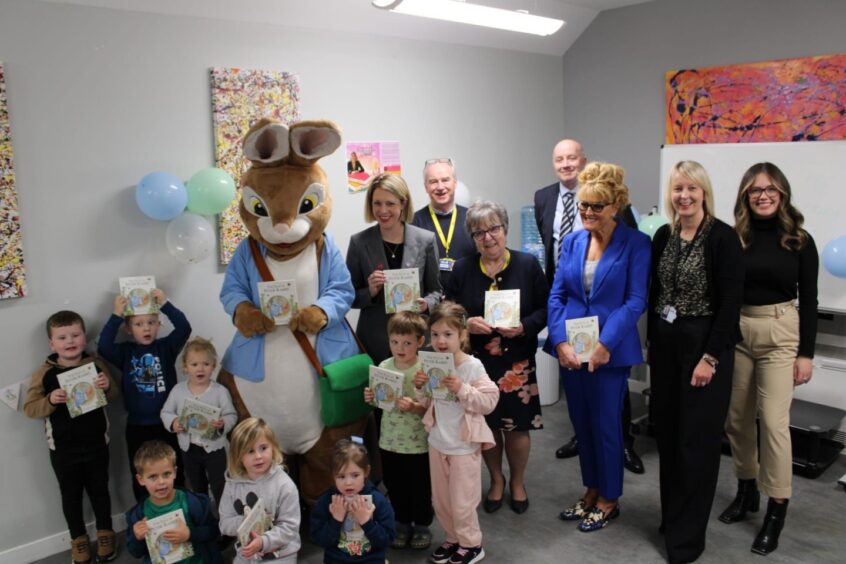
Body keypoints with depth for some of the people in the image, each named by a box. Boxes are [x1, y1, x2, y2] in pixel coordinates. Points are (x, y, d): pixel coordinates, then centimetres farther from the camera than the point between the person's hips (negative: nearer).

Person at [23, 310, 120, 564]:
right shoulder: (44, 373, -9)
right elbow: (29, 408, -8)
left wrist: (108, 387, -20)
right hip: (63, 449, 0)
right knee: (71, 495, 16)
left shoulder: (96, 365, -6)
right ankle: (78, 538, 36)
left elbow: (115, 396, 3)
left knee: (99, 490, 17)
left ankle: (105, 532, 38)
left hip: (96, 444, 0)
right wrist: (50, 400, -27)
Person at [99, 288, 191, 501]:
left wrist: (165, 304, -24)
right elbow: (103, 347, -19)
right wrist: (116, 315, -23)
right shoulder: (126, 352, -1)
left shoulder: (165, 347, -2)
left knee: (175, 473, 13)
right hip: (137, 426, 0)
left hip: (167, 422, 0)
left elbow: (184, 328, -17)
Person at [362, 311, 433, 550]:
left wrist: (414, 406, -32)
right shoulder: (383, 367, -3)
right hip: (389, 441, 4)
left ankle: (422, 525, 35)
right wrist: (371, 398, -12)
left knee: (420, 488, 13)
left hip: (418, 444, -4)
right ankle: (403, 523, 39)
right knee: (395, 487, 19)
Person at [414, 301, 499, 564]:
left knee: (461, 503, 7)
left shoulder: (473, 366, -18)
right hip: (437, 443, 6)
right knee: (440, 500, 18)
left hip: (464, 446, -6)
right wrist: (420, 388, -10)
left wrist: (462, 389, -29)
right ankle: (454, 539, 40)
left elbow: (489, 402, -19)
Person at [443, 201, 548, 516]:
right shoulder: (462, 269, 0)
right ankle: (496, 480, 35)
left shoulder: (528, 265, -3)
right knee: (486, 424, 11)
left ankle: (517, 481, 33)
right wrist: (467, 324, -16)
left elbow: (545, 308, -1)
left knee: (518, 425, 7)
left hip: (517, 362, -1)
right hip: (477, 362, 1)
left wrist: (524, 327, -18)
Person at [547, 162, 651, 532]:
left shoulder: (635, 243, -7)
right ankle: (591, 490, 34)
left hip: (610, 349, -4)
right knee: (581, 423, 15)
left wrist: (604, 343, -20)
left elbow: (636, 301, -12)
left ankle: (609, 499, 27)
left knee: (605, 424, 6)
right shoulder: (572, 241, 6)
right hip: (571, 349, 5)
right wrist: (560, 341, -9)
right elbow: (557, 295, 3)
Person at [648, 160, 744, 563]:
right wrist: (652, 342, 10)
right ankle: (671, 516, 30)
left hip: (705, 345, -6)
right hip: (665, 344, 6)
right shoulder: (663, 236, 6)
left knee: (696, 438, 2)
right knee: (667, 432, 13)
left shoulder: (723, 237, -12)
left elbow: (731, 303, -14)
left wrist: (710, 357, -17)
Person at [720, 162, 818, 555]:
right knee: (737, 418, 11)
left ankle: (776, 511, 8)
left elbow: (808, 301, 1)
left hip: (780, 334, -2)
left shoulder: (800, 241, -1)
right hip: (735, 332, 2)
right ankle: (746, 490, 30)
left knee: (773, 421, -5)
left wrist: (806, 353, -3)